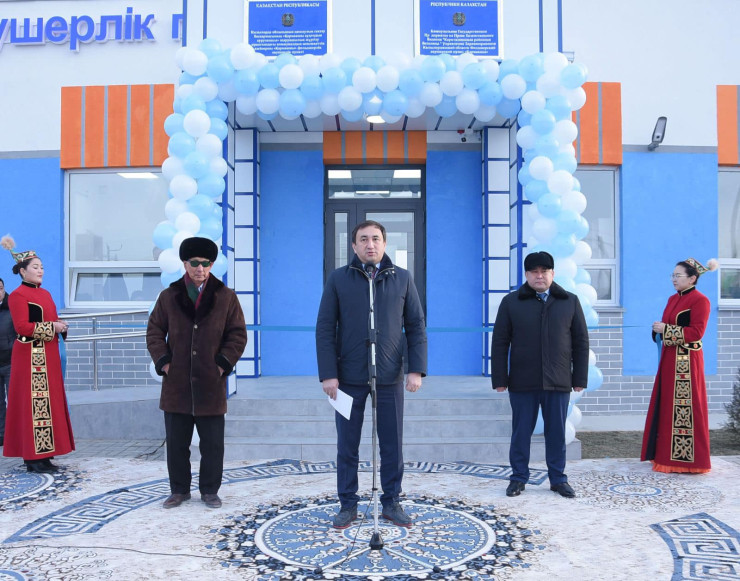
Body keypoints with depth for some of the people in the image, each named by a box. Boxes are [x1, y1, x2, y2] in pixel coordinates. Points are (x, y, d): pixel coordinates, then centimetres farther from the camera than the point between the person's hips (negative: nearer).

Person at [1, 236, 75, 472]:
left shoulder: (44, 293, 16)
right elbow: (22, 327, -19)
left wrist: (61, 326, 1)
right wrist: (52, 327, -17)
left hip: (48, 356, 9)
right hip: (30, 356, -9)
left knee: (49, 403, 10)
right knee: (34, 404, -6)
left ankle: (43, 454, 19)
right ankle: (33, 457, 0)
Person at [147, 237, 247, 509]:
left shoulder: (226, 297, 3)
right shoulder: (168, 296, 7)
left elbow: (237, 335, 4)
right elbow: (154, 331, 9)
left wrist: (223, 364, -6)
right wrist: (164, 362, -3)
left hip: (211, 384, -1)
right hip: (176, 383, 1)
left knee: (212, 443, 6)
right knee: (176, 442, 9)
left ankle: (210, 491, 21)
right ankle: (179, 490, 25)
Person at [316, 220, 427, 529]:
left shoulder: (402, 278, 4)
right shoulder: (338, 279, 1)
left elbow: (416, 327, 5)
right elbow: (325, 328, -1)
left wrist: (416, 369, -4)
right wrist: (328, 373, -8)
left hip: (390, 377, 1)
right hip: (350, 378, 0)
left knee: (392, 445, 9)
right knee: (347, 446, 9)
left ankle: (391, 502, 25)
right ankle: (348, 505, 23)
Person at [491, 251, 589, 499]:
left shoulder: (570, 301, 8)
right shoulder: (511, 302, 4)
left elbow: (581, 342, 8)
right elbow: (499, 343, 2)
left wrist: (580, 378, 4)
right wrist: (499, 378, -3)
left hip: (558, 383, 1)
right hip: (522, 382, -1)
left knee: (557, 433, 9)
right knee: (521, 432, 7)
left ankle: (558, 479, 23)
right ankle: (518, 478, 20)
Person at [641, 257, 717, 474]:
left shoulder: (700, 300, -10)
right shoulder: (673, 299, 15)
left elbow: (696, 332, -17)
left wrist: (665, 330, -18)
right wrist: (658, 329, -2)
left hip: (687, 361, -8)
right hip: (669, 358, 8)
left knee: (684, 408, -4)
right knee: (666, 405, 10)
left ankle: (685, 457, 6)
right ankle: (667, 454, 19)